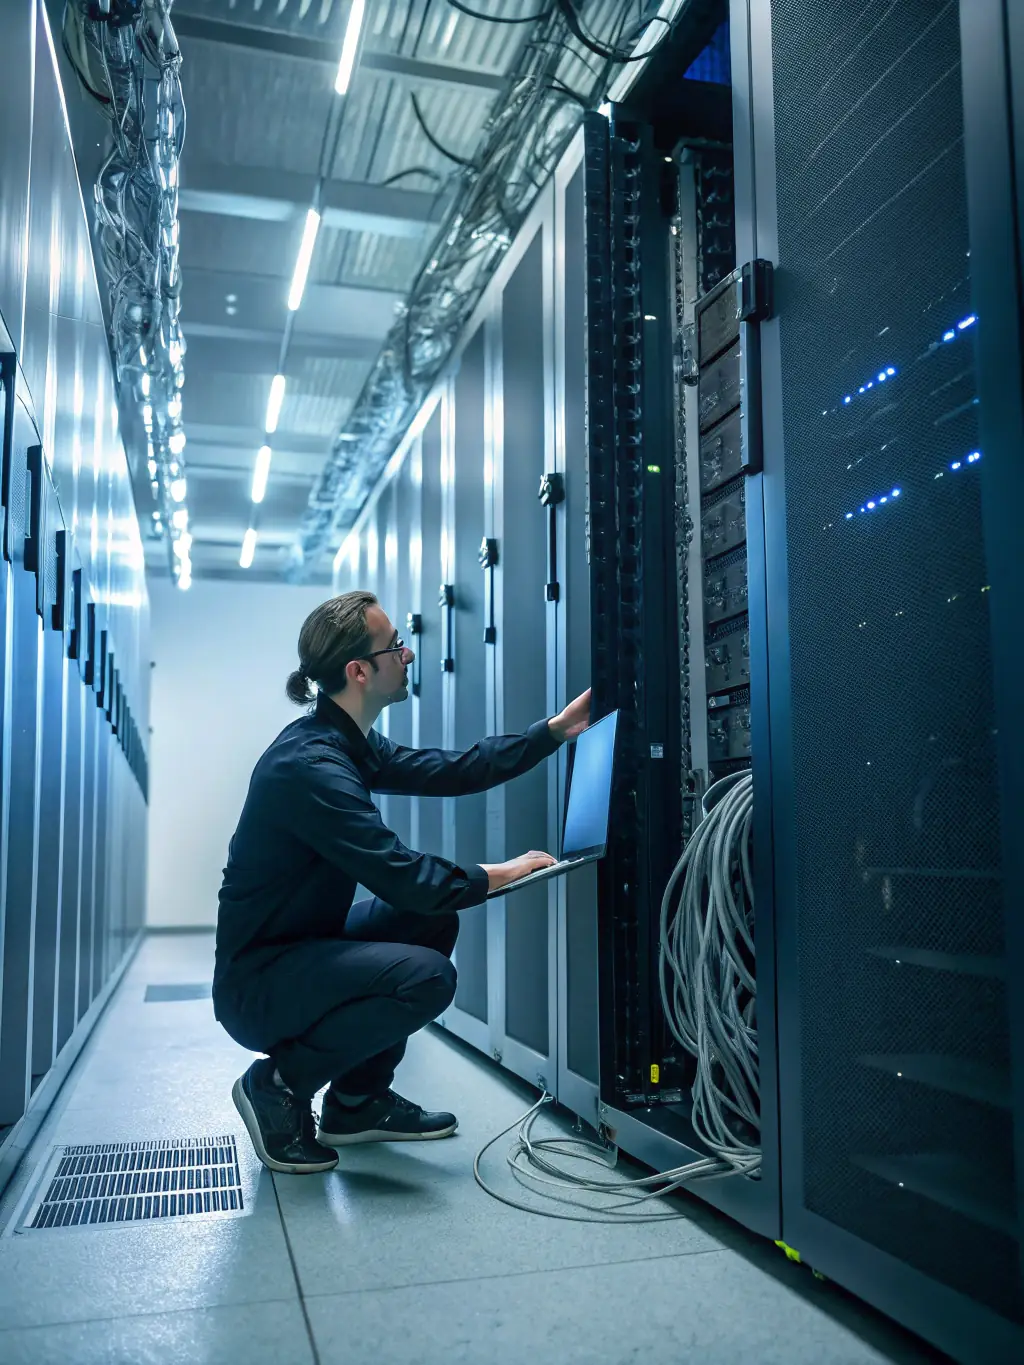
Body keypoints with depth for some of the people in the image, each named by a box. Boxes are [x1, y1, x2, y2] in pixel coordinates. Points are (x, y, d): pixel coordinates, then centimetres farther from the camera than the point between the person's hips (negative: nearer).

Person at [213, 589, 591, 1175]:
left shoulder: (350, 744, 5)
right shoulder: (310, 766, -26)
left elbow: (448, 772, 7)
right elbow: (400, 875, -28)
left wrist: (555, 730, 7)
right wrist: (498, 875, -13)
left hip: (304, 945, 10)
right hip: (255, 983, -10)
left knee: (435, 918, 9)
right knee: (425, 975, -26)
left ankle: (359, 1102, 15)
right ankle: (278, 1085, -4)